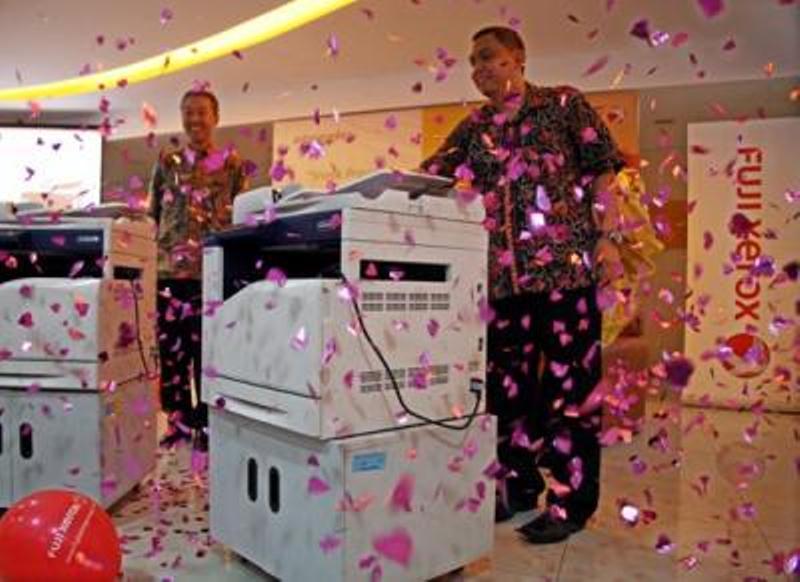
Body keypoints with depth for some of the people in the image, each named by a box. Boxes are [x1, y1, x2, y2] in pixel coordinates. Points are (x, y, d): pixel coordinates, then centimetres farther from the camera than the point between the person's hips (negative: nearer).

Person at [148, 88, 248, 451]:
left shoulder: (232, 163, 6)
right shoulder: (167, 161, 13)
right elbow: (152, 213, 15)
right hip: (168, 267, 3)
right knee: (170, 347, 5)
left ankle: (206, 424, 12)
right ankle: (179, 422, 19)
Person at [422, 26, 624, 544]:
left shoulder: (564, 104, 7)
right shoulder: (473, 129, 17)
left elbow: (601, 171, 2)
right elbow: (427, 179, 11)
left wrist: (608, 236, -7)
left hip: (566, 263, -4)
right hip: (501, 273, 5)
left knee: (569, 382, -1)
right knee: (506, 382, 9)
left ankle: (571, 501, 11)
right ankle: (519, 486, 25)